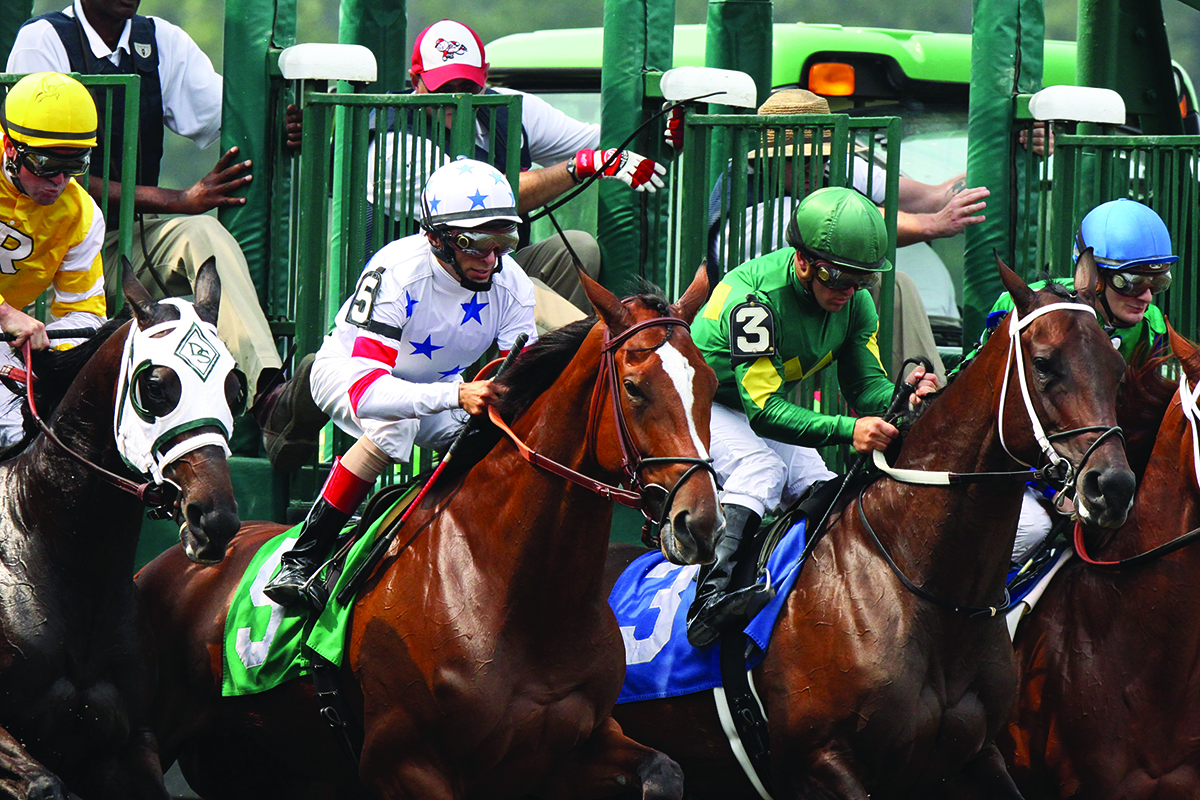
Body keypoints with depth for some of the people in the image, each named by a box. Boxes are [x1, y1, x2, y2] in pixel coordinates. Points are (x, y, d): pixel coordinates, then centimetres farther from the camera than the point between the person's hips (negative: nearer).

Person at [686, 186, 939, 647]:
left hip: (769, 411, 8)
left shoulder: (854, 303, -11)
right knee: (761, 468, -34)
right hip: (702, 403, -8)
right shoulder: (752, 297, -35)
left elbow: (866, 386, -10)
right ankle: (707, 597, -50)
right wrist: (848, 430, -52)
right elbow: (764, 410, -39)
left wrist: (902, 401, -36)